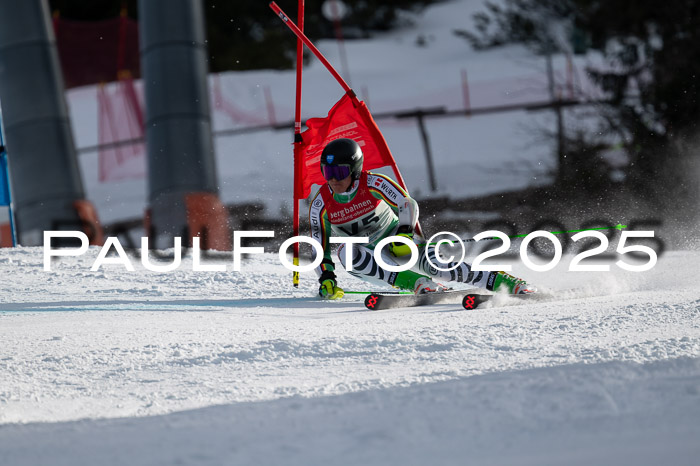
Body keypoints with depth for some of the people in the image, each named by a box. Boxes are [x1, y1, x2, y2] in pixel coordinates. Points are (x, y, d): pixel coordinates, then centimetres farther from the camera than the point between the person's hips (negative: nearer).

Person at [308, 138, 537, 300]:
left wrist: (404, 232, -30)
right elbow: (320, 248, -6)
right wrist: (326, 278, -19)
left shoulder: (374, 184, -18)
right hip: (366, 260, 2)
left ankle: (507, 282, -23)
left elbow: (408, 205, -13)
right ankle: (420, 284, -39)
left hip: (394, 239, -2)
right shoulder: (321, 204, -13)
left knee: (435, 266, -26)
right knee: (346, 251, -34)